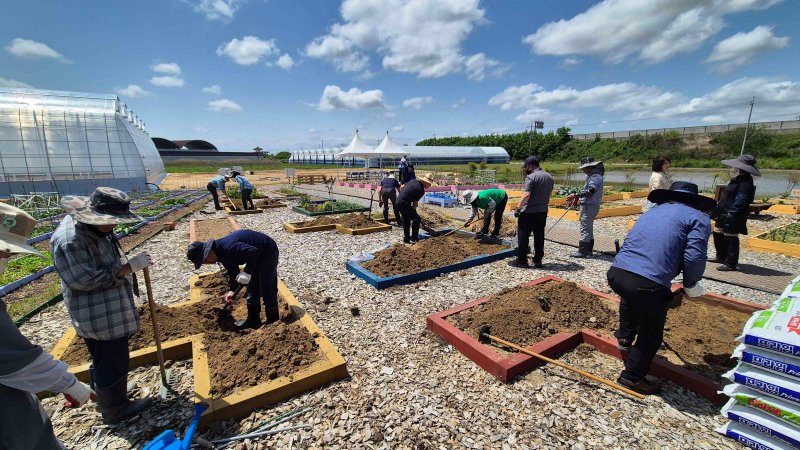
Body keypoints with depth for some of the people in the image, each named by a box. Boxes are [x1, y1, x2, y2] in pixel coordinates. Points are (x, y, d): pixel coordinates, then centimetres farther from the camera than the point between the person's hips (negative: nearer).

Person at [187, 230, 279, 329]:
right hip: (257, 256, 10)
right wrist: (232, 290, 13)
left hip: (267, 252, -10)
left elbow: (253, 252, -36)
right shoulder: (221, 253, 3)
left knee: (267, 289, -5)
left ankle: (273, 322, 9)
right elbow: (232, 270, 15)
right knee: (252, 288, 15)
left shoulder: (228, 247, -30)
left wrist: (247, 273, -33)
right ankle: (253, 320, 27)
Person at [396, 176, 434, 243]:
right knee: (417, 219, -1)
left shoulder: (414, 181, 10)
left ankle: (406, 239, 28)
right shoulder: (421, 190, -11)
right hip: (404, 204, -9)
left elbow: (402, 187, 15)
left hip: (398, 201, 9)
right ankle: (414, 238, 4)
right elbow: (415, 203, -8)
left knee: (406, 220, 20)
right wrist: (414, 212, 6)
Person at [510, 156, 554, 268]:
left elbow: (526, 195, -23)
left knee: (523, 236, 1)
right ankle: (538, 260, 18)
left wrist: (518, 208, -17)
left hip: (529, 212, -8)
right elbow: (549, 194, 18)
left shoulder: (531, 177, -14)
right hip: (543, 212, 8)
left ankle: (521, 260, 6)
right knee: (539, 237, 12)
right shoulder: (550, 177, 12)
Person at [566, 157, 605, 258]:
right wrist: (577, 198, 19)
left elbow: (590, 191, -27)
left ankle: (582, 251, -6)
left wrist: (576, 195, -28)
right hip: (590, 205, 11)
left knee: (585, 228, -9)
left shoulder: (595, 176, -16)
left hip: (590, 206, -11)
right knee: (589, 228, 15)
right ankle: (589, 250, 23)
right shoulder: (593, 176, 17)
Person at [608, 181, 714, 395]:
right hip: (649, 284, -5)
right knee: (651, 333, 19)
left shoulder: (652, 211, 25)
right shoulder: (698, 218, 8)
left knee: (629, 297, 42)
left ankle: (625, 336, 49)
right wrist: (690, 285, 14)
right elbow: (694, 258, -6)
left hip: (616, 272, 6)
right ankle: (632, 376, 27)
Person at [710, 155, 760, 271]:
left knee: (730, 238, -4)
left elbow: (740, 200, -23)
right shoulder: (737, 179, 14)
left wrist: (731, 213, -26)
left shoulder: (745, 182, -17)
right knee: (718, 234, 18)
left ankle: (731, 264, 4)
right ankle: (721, 257, 33)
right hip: (724, 214, 10)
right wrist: (716, 211, 19)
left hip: (733, 217, -10)